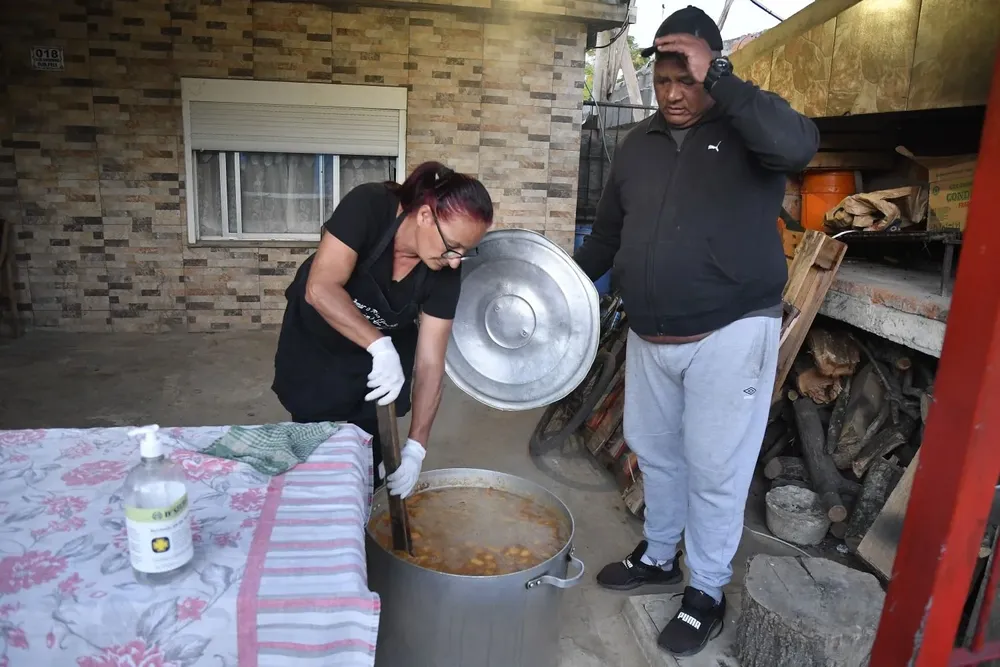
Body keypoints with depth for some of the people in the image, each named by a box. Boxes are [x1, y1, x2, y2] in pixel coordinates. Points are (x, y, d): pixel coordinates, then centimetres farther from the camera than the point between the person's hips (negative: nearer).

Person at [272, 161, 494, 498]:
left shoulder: (444, 273, -25)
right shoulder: (367, 207, -33)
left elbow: (429, 362, -24)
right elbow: (320, 288, -40)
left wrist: (415, 446, -29)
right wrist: (380, 345, -49)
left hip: (385, 349, 2)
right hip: (313, 340, -2)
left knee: (370, 451, 3)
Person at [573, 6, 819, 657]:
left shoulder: (748, 133, -6)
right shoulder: (638, 144, 9)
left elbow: (799, 144, -30)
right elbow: (608, 232, 15)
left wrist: (717, 77, -29)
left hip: (730, 336, -5)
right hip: (650, 338, 6)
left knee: (714, 470, 4)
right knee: (655, 452, 19)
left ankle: (708, 591, 25)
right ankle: (659, 556, 41)